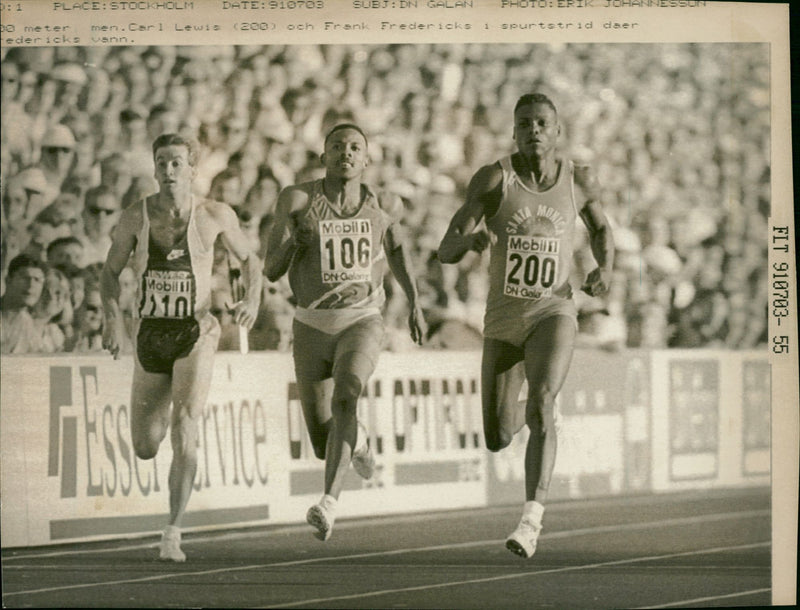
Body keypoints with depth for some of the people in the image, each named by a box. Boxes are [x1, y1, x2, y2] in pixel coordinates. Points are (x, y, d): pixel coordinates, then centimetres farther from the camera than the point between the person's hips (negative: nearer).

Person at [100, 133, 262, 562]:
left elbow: (249, 259, 10)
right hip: (150, 334, 2)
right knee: (145, 448, 8)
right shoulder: (135, 217, -2)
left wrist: (252, 300, -9)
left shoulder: (215, 216, -4)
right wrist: (113, 318, -10)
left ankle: (173, 531, -11)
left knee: (184, 432, -20)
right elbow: (110, 273, 7)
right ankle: (164, 413, 47)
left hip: (196, 334, -2)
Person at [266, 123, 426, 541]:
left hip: (362, 322, -1)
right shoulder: (298, 199, -7)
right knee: (323, 444, 9)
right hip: (312, 326, 1)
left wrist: (414, 302, 20)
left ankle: (329, 503, -36)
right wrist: (292, 239, -27)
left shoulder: (385, 205, -1)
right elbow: (272, 271, -7)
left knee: (344, 399, -32)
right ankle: (357, 441, 47)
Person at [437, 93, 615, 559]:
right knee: (497, 440, 9)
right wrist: (471, 238, -37)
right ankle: (518, 416, 49)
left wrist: (606, 268, -3)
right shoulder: (493, 179, -8)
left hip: (553, 313, -2)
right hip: (503, 318, 2)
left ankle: (533, 520, -32)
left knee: (542, 404, -30)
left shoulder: (580, 180, -2)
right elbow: (446, 252, -13)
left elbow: (601, 228, 20)